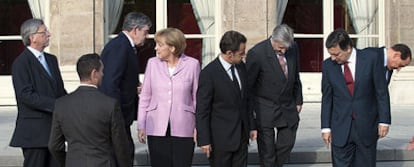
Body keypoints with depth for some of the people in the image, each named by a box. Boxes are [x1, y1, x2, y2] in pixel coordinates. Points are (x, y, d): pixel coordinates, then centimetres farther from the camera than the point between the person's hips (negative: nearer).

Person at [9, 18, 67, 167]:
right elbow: (26, 95, -19)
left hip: (55, 127, 8)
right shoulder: (21, 63, -10)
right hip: (34, 131, -8)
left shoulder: (51, 59, 17)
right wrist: (56, 105, -23)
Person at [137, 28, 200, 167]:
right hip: (157, 129, 2)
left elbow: (197, 97, 3)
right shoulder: (153, 63, 4)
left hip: (183, 129, -1)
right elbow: (145, 97, 8)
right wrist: (141, 126, 5)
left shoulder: (192, 64, -2)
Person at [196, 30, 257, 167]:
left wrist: (251, 127, 15)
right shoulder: (208, 74, -17)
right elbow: (201, 110, -14)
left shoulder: (241, 67, 5)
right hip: (220, 139, -6)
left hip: (241, 136, 6)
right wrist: (204, 140, -15)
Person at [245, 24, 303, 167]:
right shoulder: (257, 53, -21)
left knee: (287, 143, 11)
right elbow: (248, 85, -13)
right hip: (265, 109, -5)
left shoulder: (293, 48, -4)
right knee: (267, 148, 1)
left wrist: (298, 100, 14)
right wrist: (249, 113, -10)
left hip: (288, 106, 5)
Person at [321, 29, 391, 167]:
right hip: (341, 128, 1)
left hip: (366, 127, -1)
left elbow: (381, 91, -2)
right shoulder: (328, 65, 0)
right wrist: (326, 127, 4)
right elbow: (327, 98, 6)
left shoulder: (371, 58, -6)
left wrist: (384, 121, -5)